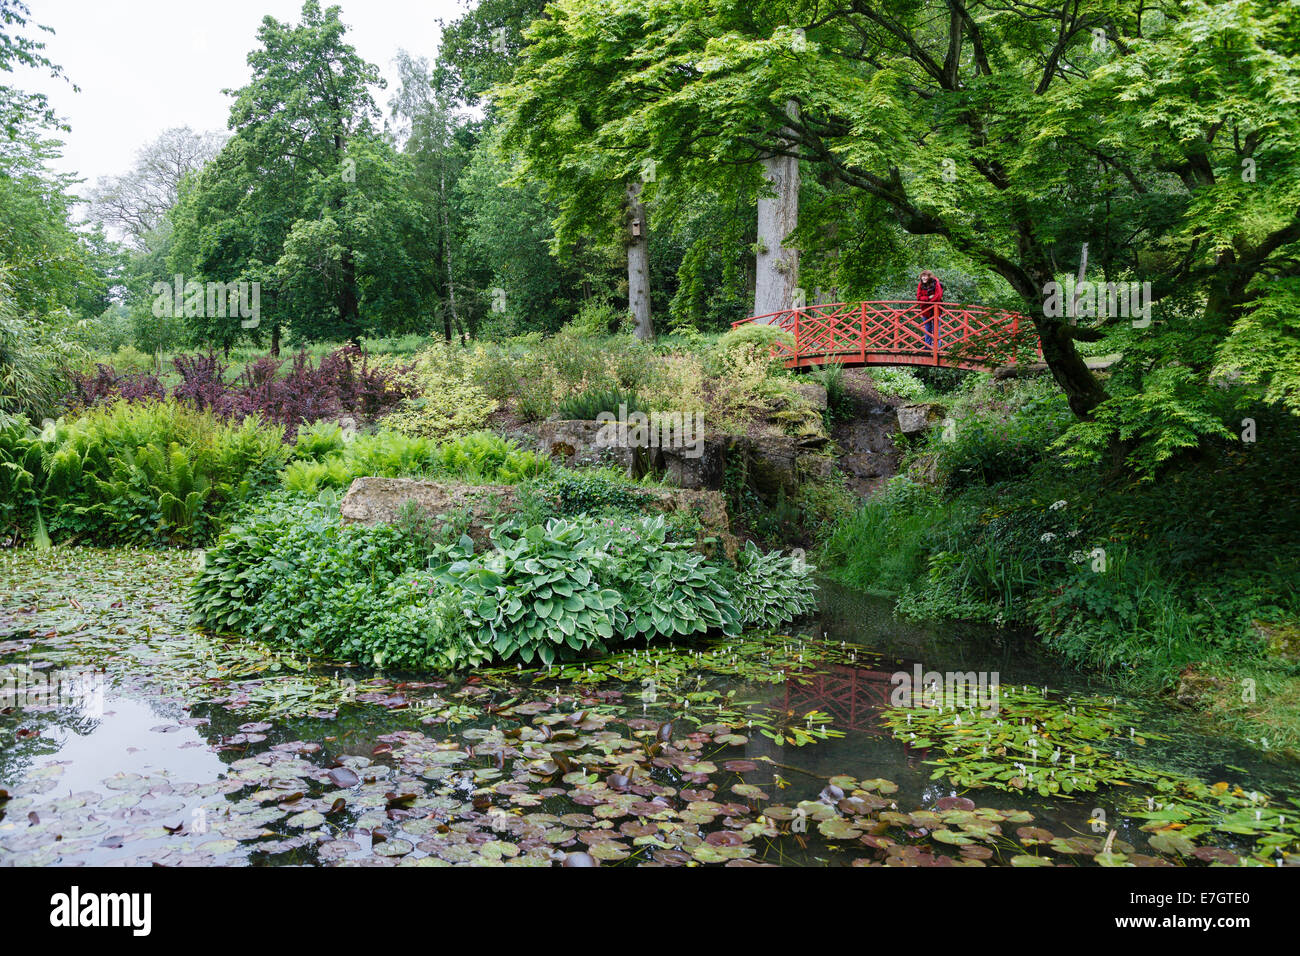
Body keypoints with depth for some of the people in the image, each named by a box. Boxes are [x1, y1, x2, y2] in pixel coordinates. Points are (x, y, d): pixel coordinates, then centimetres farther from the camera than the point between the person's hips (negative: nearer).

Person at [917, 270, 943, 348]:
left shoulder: (935, 283, -10)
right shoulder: (920, 285, 0)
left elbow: (938, 297, -15)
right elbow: (918, 297, -5)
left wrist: (927, 301, -9)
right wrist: (928, 298, -19)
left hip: (935, 310, -4)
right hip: (925, 310, 4)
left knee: (935, 329, -2)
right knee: (927, 329, 13)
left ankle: (938, 345, 4)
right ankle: (927, 346, 21)